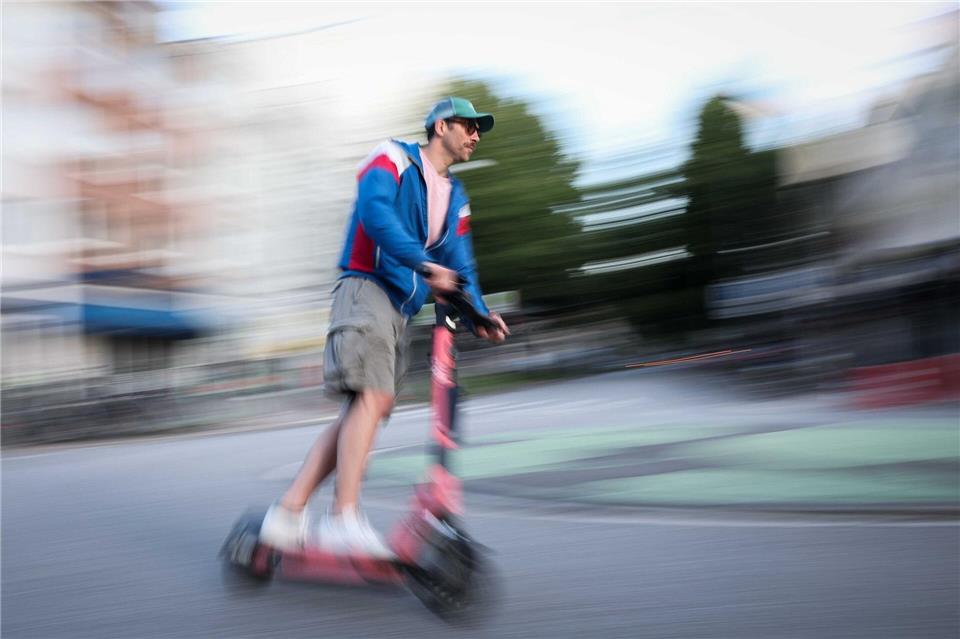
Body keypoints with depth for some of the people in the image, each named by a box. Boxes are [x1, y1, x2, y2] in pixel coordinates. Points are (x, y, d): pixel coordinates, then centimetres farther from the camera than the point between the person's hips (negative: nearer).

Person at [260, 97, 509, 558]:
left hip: (402, 310, 7)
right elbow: (375, 213, -16)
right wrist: (424, 263, -28)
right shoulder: (393, 159, 4)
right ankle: (345, 519, -29)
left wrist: (479, 313, -3)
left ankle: (286, 514, 1)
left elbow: (460, 266, 16)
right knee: (372, 397, -24)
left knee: (363, 411, -1)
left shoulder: (456, 199, 24)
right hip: (366, 290, -7)